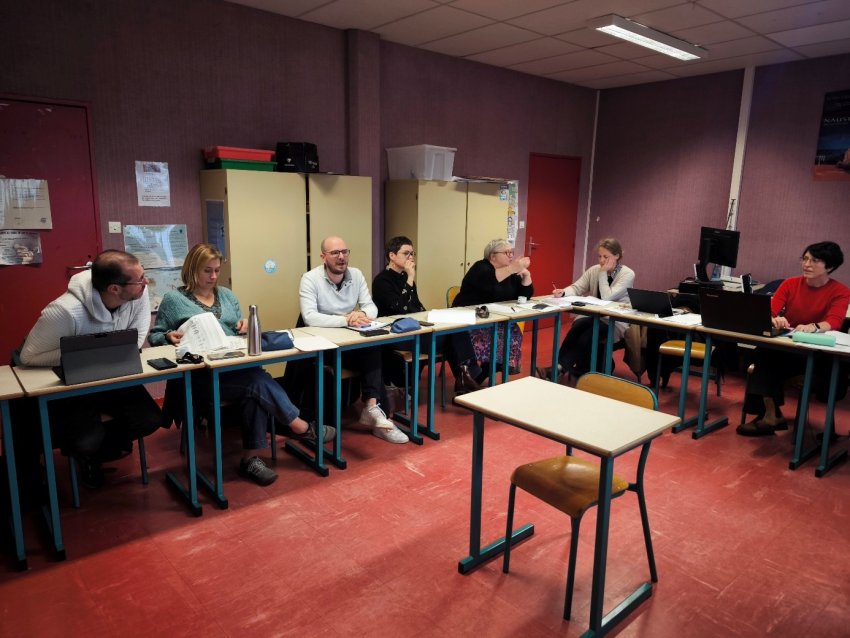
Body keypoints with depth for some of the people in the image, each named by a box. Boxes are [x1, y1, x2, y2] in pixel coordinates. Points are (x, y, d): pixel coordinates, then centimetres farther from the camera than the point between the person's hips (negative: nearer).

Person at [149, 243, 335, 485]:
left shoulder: (226, 295, 20)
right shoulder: (173, 299, 6)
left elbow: (239, 330, 24)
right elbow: (154, 336, 8)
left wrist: (245, 326, 0)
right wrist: (169, 337, -15)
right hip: (201, 373, -5)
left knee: (254, 388, -32)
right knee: (259, 380, -30)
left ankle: (251, 457, -24)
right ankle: (302, 428, -17)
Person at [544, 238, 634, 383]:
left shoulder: (627, 274, -11)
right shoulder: (594, 270, 5)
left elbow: (607, 297, -22)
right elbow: (576, 288, -3)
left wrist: (603, 273, -16)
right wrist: (563, 292, -24)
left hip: (615, 323, -4)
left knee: (586, 337, -31)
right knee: (578, 325, -30)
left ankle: (560, 368, -26)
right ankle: (564, 368, -25)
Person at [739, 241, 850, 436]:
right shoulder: (790, 284, 6)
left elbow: (834, 322, -21)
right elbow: (769, 311, -8)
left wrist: (813, 327, -45)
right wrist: (775, 320, -33)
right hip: (785, 346, 4)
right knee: (763, 353, -30)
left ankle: (770, 415, -17)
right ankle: (771, 415, -21)